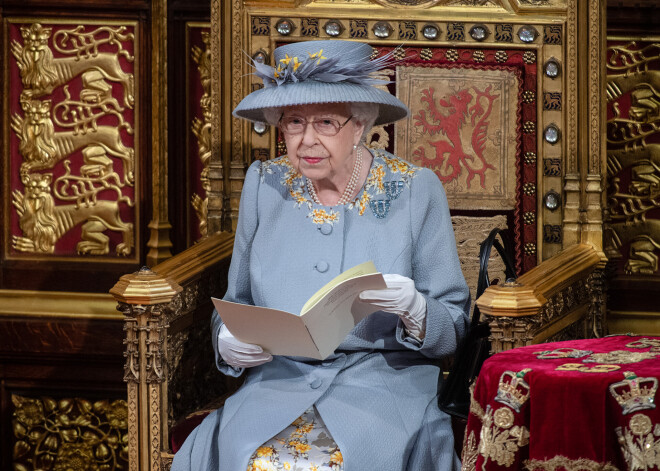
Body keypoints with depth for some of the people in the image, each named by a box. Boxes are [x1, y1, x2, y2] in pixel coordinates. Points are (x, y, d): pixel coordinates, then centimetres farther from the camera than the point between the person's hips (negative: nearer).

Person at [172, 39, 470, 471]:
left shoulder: (415, 192, 0)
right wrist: (230, 342, -6)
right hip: (280, 378, 2)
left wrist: (413, 310, -20)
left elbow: (454, 329, 2)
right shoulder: (264, 184, 9)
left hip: (385, 380, -2)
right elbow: (237, 303, 17)